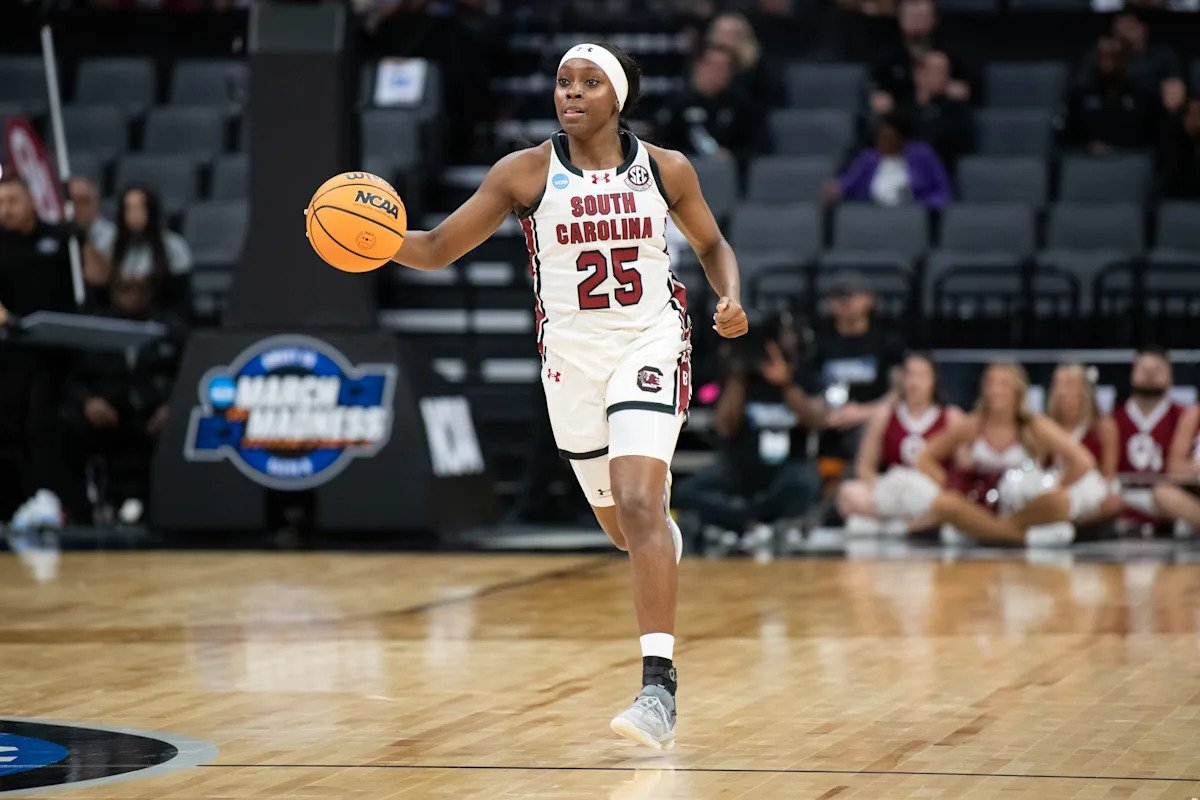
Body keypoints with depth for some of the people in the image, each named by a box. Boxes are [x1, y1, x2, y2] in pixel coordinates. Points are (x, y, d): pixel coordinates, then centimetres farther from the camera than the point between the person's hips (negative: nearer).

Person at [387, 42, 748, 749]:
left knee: (637, 506, -22)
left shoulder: (666, 169, -3)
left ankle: (660, 689, -27)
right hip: (572, 359, 2)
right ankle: (669, 545, 57)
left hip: (650, 347, -2)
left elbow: (713, 245, 15)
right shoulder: (527, 172, -4)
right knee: (621, 524, 16)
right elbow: (437, 249, -3)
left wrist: (732, 299, -6)